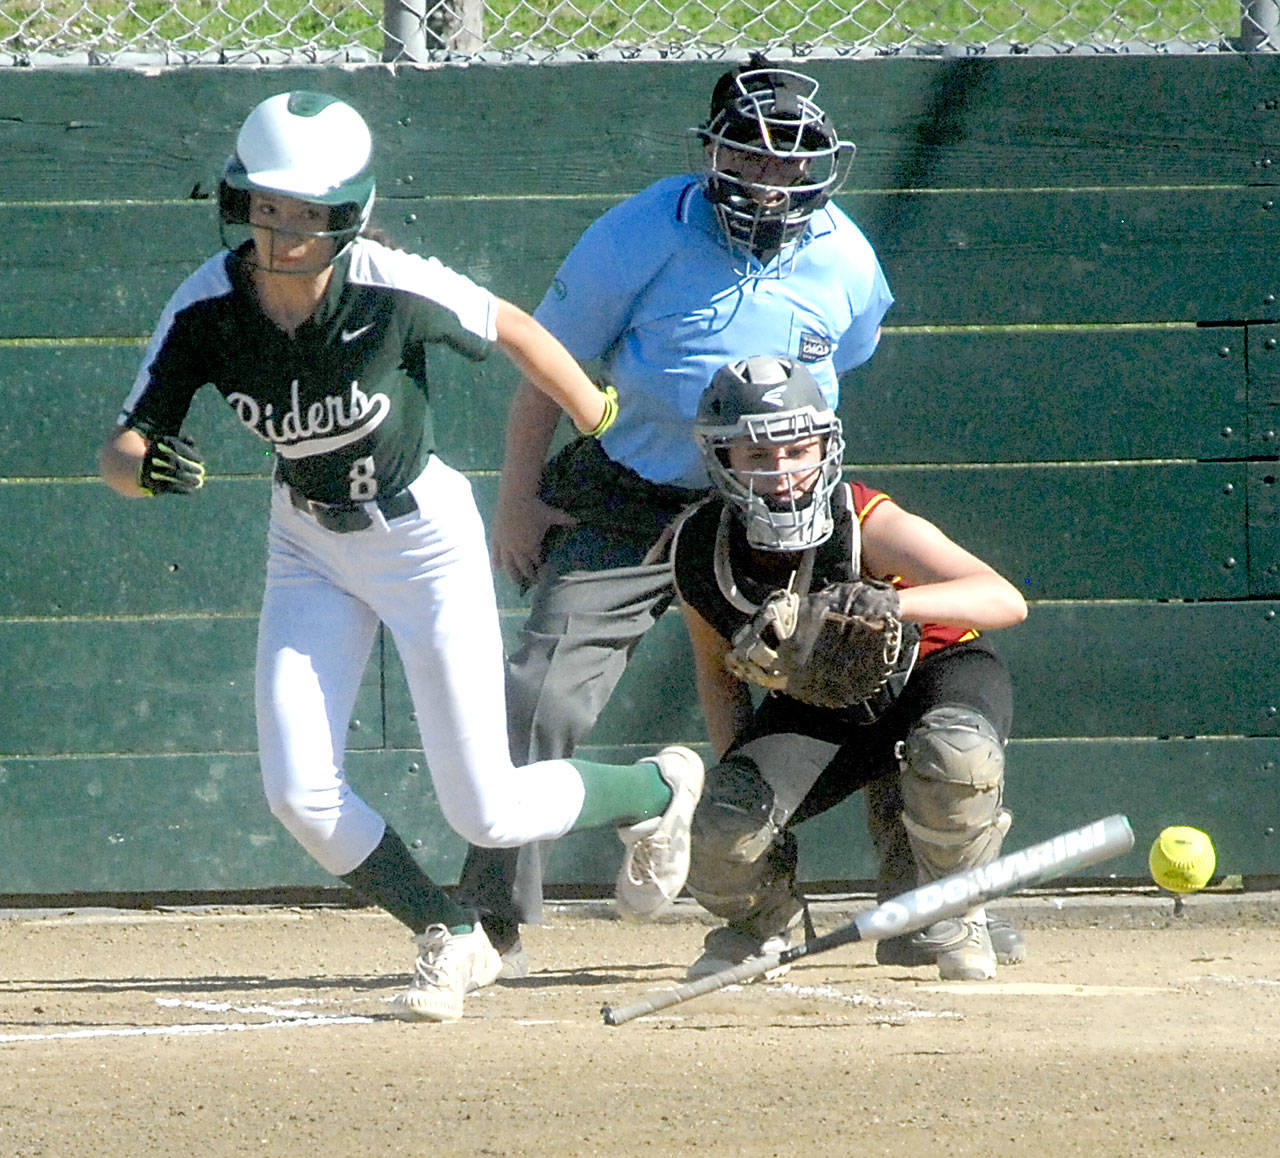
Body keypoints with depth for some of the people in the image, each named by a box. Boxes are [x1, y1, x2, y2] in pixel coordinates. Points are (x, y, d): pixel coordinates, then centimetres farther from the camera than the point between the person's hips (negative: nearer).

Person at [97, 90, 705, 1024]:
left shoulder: (395, 291, -29)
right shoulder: (206, 309, -21)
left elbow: (512, 330, -10)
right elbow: (120, 452, -19)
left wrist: (605, 424, 2)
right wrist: (148, 467, -43)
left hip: (424, 535, -4)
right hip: (310, 547, 4)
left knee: (488, 813, -3)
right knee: (302, 796, -9)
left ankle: (659, 790, 28)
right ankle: (452, 942, 16)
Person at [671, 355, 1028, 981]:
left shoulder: (869, 525, -29)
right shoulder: (700, 552, -16)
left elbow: (1006, 601, -40)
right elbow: (717, 669, 4)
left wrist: (894, 603, -57)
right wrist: (737, 768, -11)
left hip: (932, 672, -3)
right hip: (816, 711, 3)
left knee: (954, 753, -40)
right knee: (725, 829, -24)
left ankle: (950, 918, -9)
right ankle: (759, 925, 15)